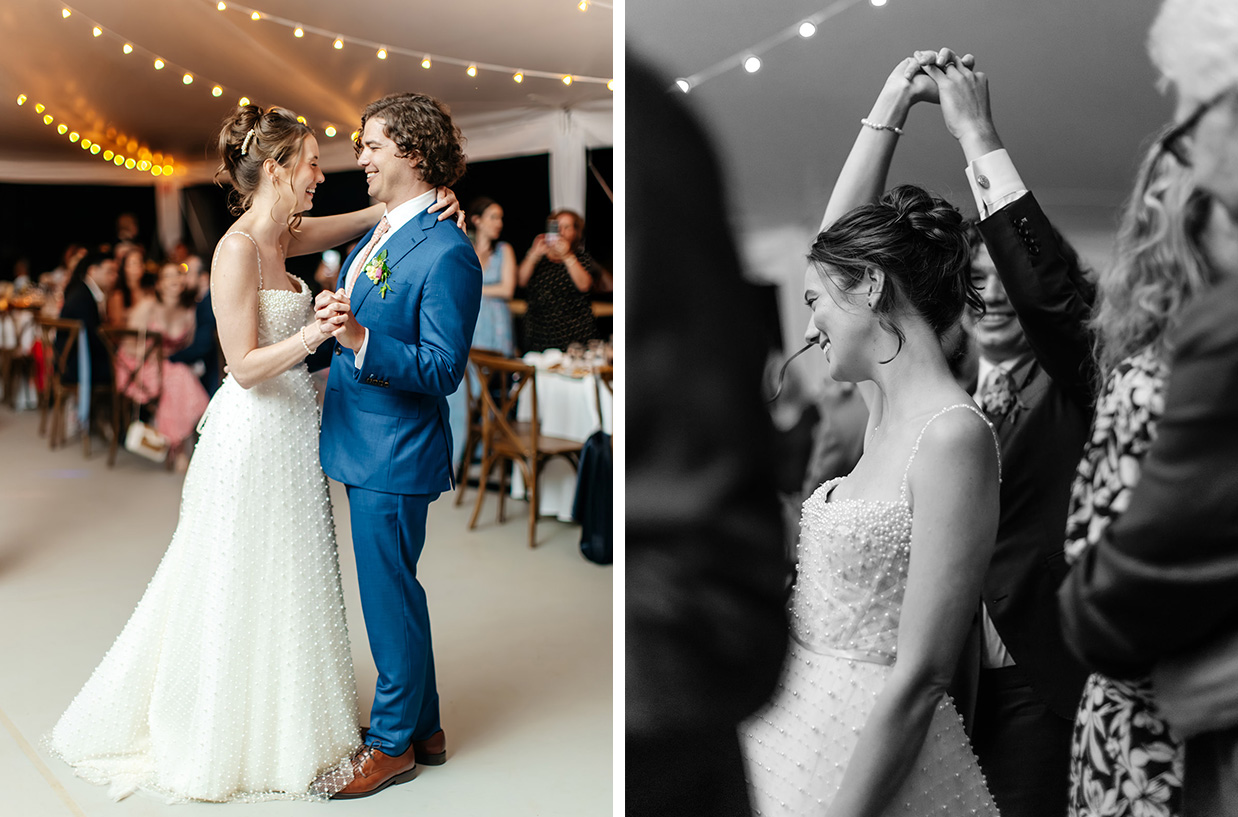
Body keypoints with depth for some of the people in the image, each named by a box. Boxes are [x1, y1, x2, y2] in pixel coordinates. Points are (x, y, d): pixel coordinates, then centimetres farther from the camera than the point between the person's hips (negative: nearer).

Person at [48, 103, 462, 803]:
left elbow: (359, 220, 17)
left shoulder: (279, 238, 6)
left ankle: (285, 719, 33)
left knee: (285, 582, 18)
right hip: (255, 436, -9)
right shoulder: (238, 248, -18)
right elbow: (245, 366, -21)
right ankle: (236, 742, 22)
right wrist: (311, 334, -36)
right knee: (247, 588, 5)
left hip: (291, 430, 9)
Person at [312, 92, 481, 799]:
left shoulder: (447, 251, -20)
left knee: (389, 596, 3)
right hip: (366, 447, 10)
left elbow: (443, 370, -23)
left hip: (396, 454, -10)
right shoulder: (377, 236, 10)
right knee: (394, 591, 19)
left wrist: (359, 340, -33)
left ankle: (392, 743, 21)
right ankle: (424, 729, 34)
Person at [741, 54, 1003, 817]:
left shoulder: (954, 437, -20)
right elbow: (843, 241, 16)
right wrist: (889, 109, 18)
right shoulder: (889, 405, 5)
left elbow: (918, 677, -22)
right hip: (803, 722, 8)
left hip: (870, 754, -8)